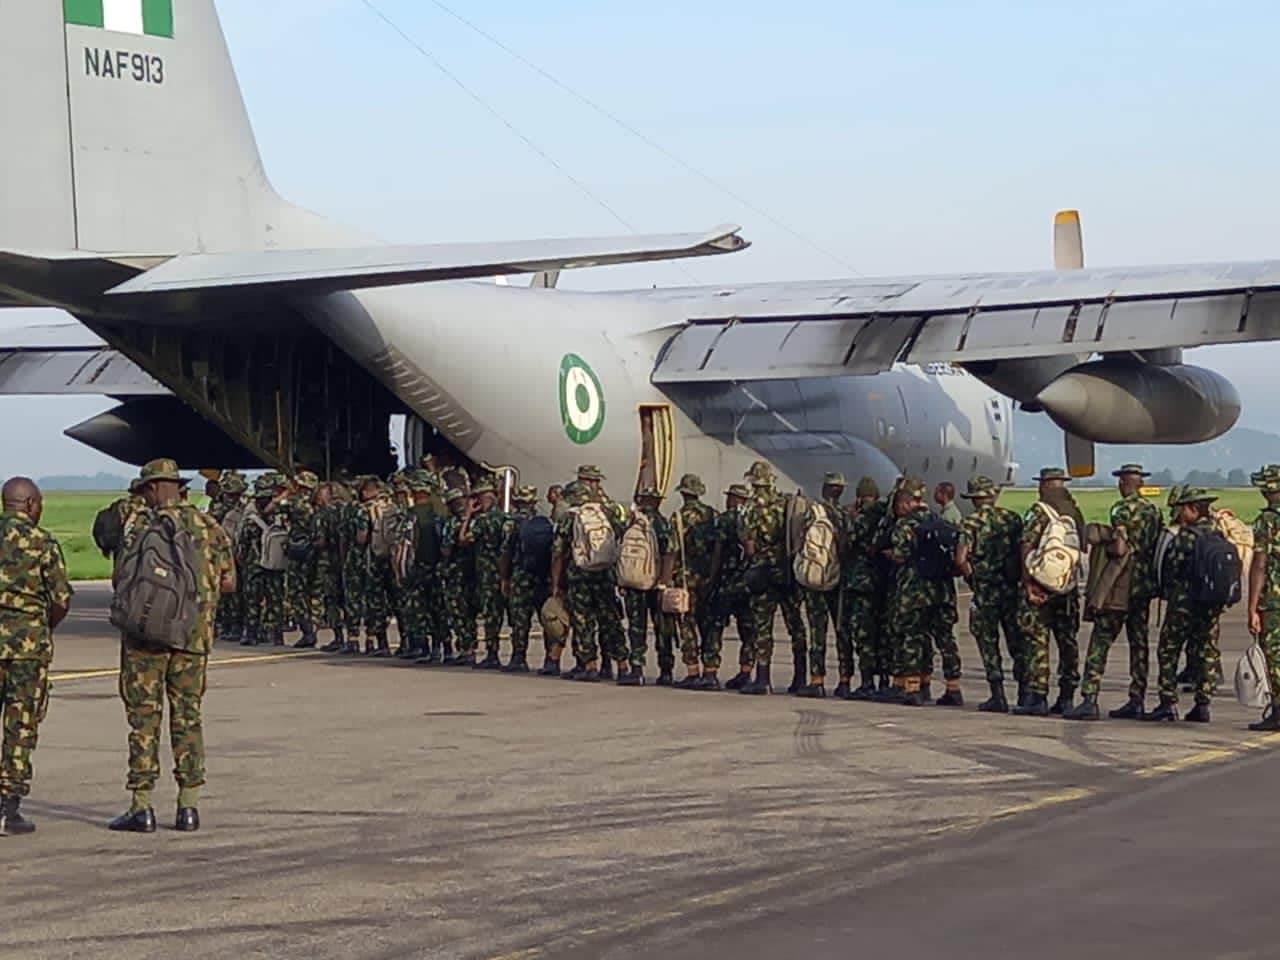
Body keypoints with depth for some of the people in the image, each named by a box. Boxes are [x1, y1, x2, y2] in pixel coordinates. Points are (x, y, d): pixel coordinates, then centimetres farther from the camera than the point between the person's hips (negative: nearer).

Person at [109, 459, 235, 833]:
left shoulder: (145, 528, -9)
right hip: (194, 633, 4)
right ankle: (189, 806, 8)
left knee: (144, 716, 2)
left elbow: (123, 581, -13)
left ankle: (142, 807, 2)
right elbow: (228, 583, 6)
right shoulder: (209, 526, 5)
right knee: (188, 715, 10)